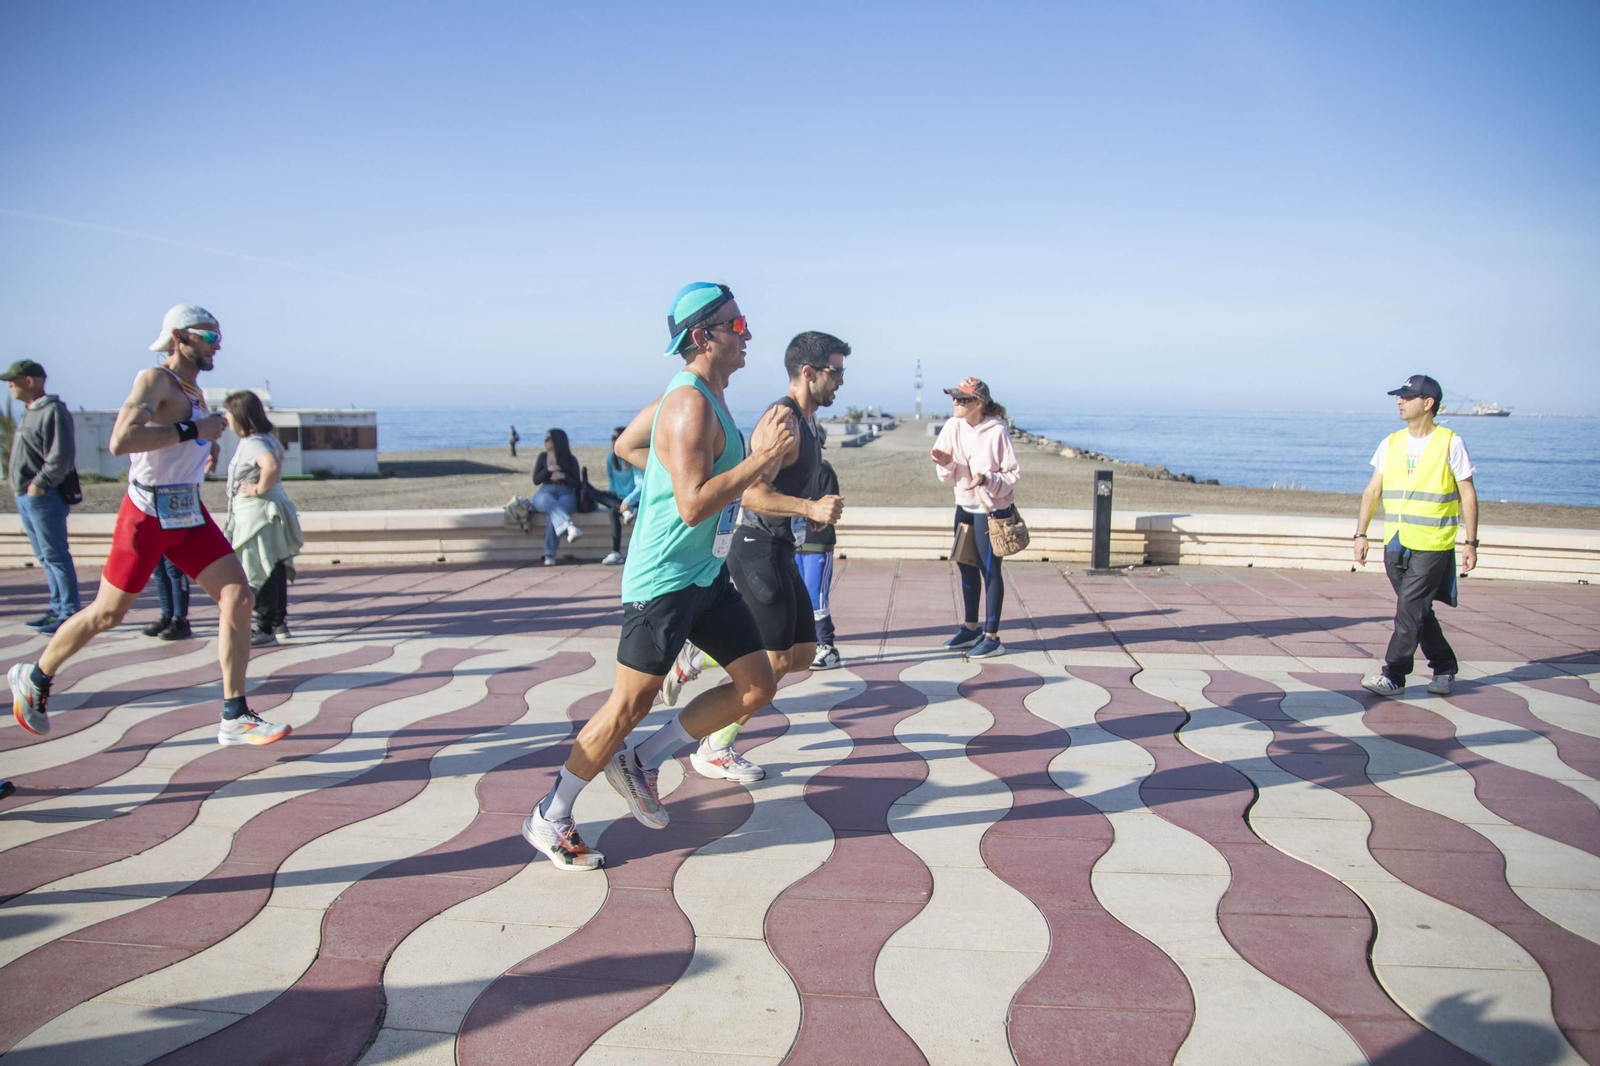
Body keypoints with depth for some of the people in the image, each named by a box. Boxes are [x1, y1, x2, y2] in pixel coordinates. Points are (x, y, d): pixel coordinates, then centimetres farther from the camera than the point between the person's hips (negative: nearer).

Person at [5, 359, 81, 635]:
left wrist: (39, 484, -19)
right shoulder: (29, 413, 17)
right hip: (25, 497, 10)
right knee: (45, 557, 13)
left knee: (55, 555, -7)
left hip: (44, 497, -10)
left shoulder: (54, 411, -12)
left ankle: (71, 612, -4)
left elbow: (62, 457, -20)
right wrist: (20, 486, 12)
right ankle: (58, 608, 19)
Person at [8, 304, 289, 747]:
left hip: (190, 515, 7)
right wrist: (192, 431, -24)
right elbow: (120, 441, -28)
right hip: (147, 515, -7)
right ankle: (34, 678, 33)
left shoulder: (194, 392, 13)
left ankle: (235, 718, -4)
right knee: (106, 614, 6)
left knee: (239, 599, -8)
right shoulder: (155, 379, -13)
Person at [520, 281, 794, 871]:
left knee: (757, 685, 9)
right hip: (663, 579, -10)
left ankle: (640, 762, 18)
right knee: (629, 705, -1)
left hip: (705, 574, 10)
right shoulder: (690, 406, -20)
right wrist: (759, 458, -26)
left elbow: (626, 445, 23)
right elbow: (692, 506, -29)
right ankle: (549, 818, 16)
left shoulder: (701, 394, 11)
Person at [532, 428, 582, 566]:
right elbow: (536, 480, 6)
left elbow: (576, 484, 3)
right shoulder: (542, 457, 15)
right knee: (550, 503, -38)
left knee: (553, 513, -36)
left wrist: (563, 476, -14)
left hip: (566, 494, -1)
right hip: (545, 493, 1)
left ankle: (550, 554, -40)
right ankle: (570, 527, -64)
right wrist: (548, 469, -9)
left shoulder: (571, 460, 8)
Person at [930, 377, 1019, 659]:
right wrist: (945, 463, -19)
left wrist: (987, 480, -31)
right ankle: (970, 628, 32)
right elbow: (947, 474, 3)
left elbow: (1013, 474, -15)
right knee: (966, 566, 16)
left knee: (989, 570, 0)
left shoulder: (996, 432, -20)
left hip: (992, 510, -7)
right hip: (964, 506, 7)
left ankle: (992, 637, 10)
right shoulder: (953, 426, -4)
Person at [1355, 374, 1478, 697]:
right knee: (1417, 611, 11)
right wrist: (1361, 534, 3)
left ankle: (1393, 676, -5)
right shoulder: (1390, 444, 10)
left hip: (1432, 545, -5)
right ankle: (1444, 667, 27)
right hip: (1395, 543, 5)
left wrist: (1470, 542, -3)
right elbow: (1372, 491, 11)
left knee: (1411, 610, -9)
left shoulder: (1451, 444, -3)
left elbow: (1468, 495, 0)